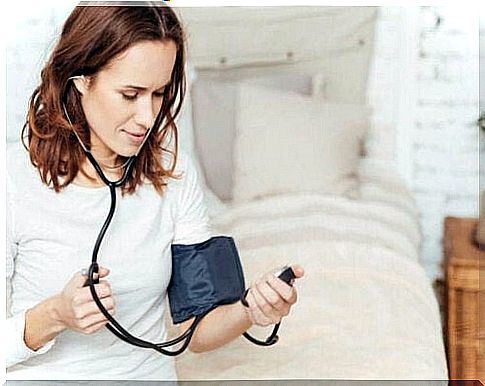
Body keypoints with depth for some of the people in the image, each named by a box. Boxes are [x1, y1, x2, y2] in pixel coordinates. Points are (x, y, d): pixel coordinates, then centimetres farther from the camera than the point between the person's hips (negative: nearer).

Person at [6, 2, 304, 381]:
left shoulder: (175, 173, -2)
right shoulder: (16, 179, -12)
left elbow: (196, 330, -1)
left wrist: (249, 311, -18)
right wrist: (54, 316, -23)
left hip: (151, 372, 2)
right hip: (43, 377, -1)